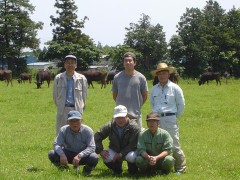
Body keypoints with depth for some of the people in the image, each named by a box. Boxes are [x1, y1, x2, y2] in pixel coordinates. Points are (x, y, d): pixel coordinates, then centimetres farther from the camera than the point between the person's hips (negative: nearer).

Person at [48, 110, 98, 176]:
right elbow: (57, 144, -16)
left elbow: (91, 147, -24)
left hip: (83, 155, -2)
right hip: (68, 154, 2)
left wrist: (79, 156, -40)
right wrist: (62, 154, -38)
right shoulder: (64, 130, -11)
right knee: (51, 154, -23)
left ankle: (87, 168, 2)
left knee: (94, 158, -36)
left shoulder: (87, 131, -17)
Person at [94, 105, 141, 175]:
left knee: (131, 157, -38)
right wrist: (100, 150, -16)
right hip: (115, 150, 3)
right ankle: (117, 169, 9)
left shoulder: (134, 127, -20)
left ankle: (133, 171, 0)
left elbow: (132, 145, -23)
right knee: (106, 158, -28)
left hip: (129, 151, -3)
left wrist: (120, 155, -27)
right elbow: (97, 136, -4)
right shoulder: (110, 126, -9)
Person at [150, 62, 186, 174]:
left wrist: (175, 116, 8)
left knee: (174, 145, -5)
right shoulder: (154, 89, 10)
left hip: (170, 119, -4)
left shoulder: (174, 88, -1)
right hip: (156, 119, 4)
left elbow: (181, 104, 5)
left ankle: (180, 168, 6)